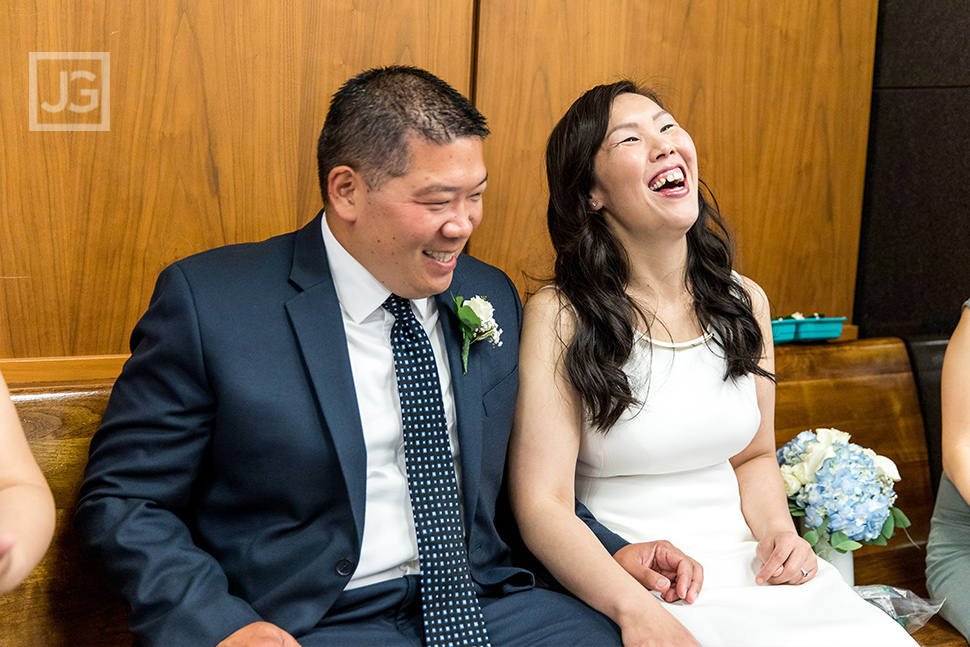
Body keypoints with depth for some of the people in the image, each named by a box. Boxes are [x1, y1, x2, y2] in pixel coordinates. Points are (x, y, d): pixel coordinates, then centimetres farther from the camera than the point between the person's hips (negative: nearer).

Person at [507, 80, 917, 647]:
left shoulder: (745, 301, 6)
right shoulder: (560, 317, -10)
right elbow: (542, 502, -14)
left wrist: (778, 531, -2)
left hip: (752, 565, 5)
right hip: (628, 577, -5)